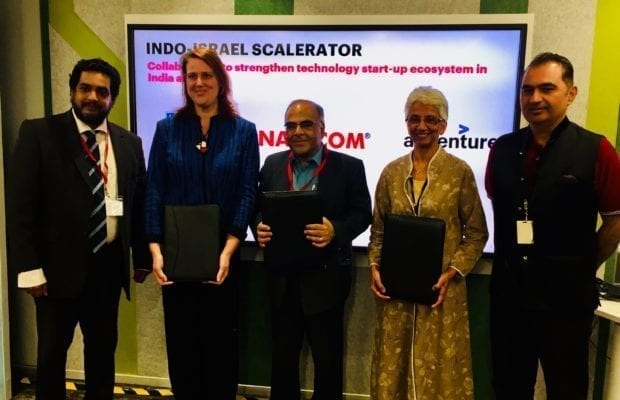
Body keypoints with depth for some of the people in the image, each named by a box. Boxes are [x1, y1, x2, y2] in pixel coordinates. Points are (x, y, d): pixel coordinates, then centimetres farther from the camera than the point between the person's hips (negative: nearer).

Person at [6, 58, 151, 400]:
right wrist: (29, 268, -13)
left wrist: (142, 258, 9)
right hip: (60, 265, -3)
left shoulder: (129, 143, 6)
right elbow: (20, 204, -9)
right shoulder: (38, 133, -5)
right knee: (52, 350, 12)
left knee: (103, 346, 17)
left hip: (109, 263, 4)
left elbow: (139, 204, 9)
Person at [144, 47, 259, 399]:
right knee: (180, 338, 13)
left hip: (222, 253, -1)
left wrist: (228, 250, -15)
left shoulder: (243, 131, -1)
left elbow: (248, 193, -6)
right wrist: (155, 248, -11)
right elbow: (154, 191, -1)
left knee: (220, 338, 12)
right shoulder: (167, 129, 3)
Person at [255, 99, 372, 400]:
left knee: (327, 355, 12)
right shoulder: (272, 164, 7)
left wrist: (335, 230, -23)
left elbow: (361, 213, -4)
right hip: (281, 276, 3)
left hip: (325, 276, -3)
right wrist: (259, 228, -13)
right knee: (283, 352, 18)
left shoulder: (349, 167, -4)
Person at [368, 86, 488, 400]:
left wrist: (452, 273, -13)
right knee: (393, 367, 13)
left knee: (438, 368, 8)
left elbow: (477, 233, -1)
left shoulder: (460, 171, -5)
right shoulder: (391, 172, 4)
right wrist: (375, 267, -5)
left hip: (441, 291, -2)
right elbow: (378, 230, 10)